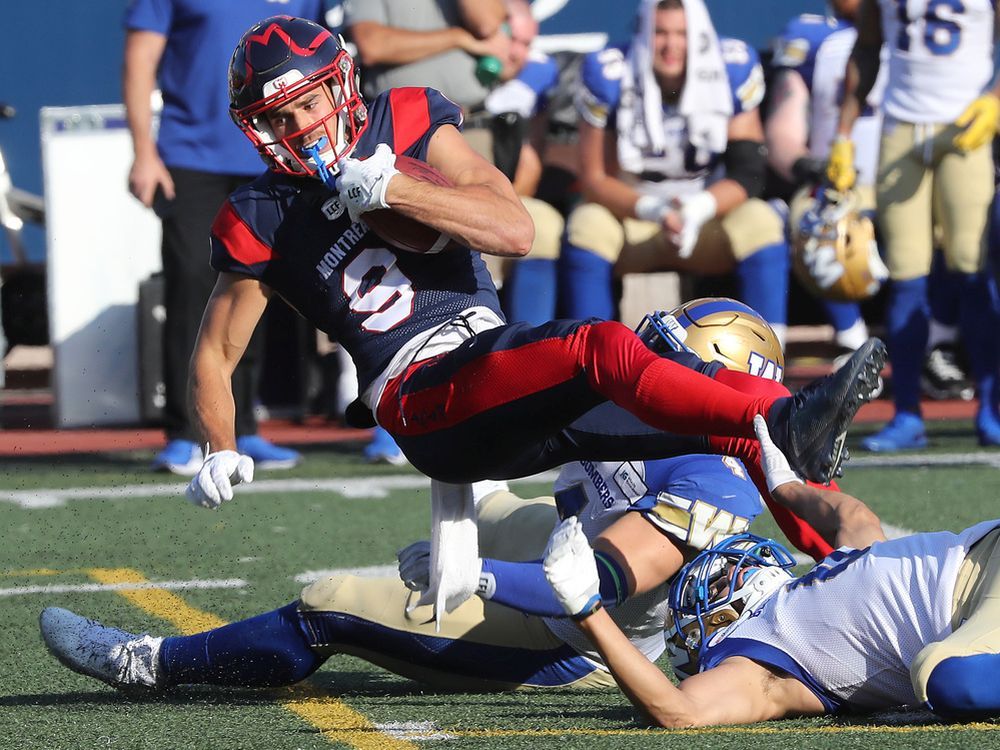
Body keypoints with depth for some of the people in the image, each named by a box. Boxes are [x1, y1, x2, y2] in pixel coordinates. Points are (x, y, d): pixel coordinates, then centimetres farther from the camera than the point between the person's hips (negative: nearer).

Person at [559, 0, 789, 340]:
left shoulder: (733, 72, -9)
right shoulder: (611, 78, -12)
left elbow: (747, 173, -9)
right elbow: (593, 179, -10)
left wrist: (700, 207, -31)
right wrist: (651, 208, -30)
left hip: (707, 219, 1)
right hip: (632, 217, -1)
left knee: (761, 223, -29)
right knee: (586, 226, -32)